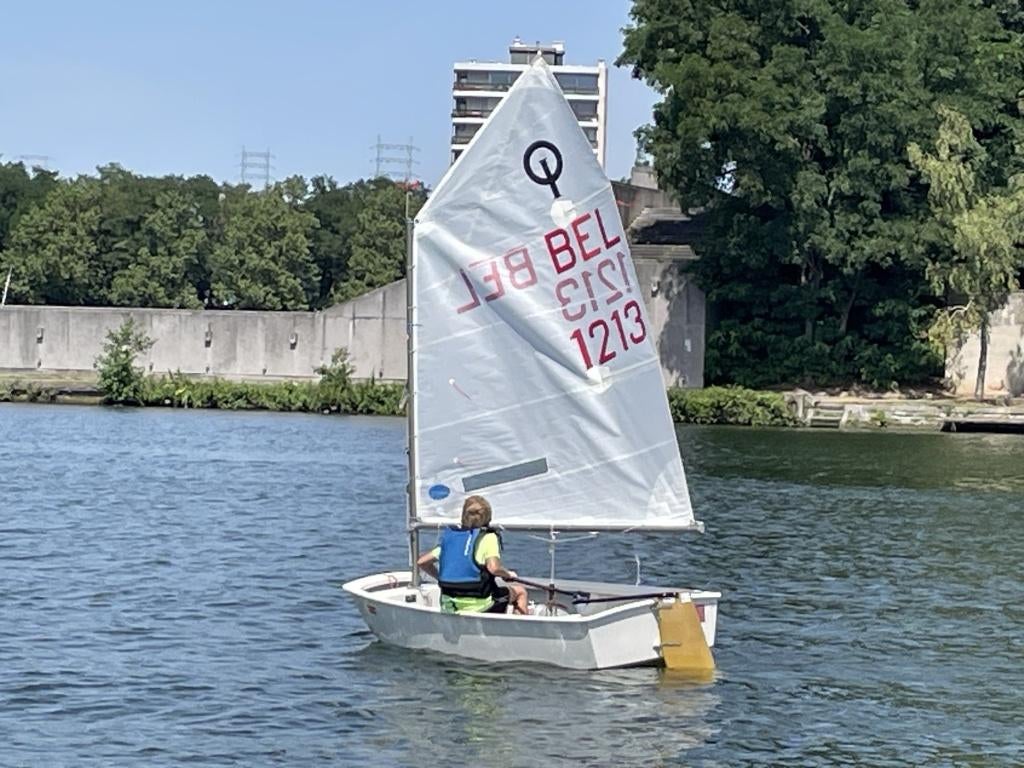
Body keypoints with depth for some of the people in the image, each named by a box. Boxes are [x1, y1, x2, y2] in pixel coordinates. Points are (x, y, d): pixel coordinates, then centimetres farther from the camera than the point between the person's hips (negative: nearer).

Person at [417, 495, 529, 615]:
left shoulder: (449, 537, 10)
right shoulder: (488, 537, -7)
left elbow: (421, 562, 10)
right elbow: (494, 568, -21)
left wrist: (441, 578, 23)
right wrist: (508, 574, 0)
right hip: (478, 605, -6)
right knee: (520, 591, 18)